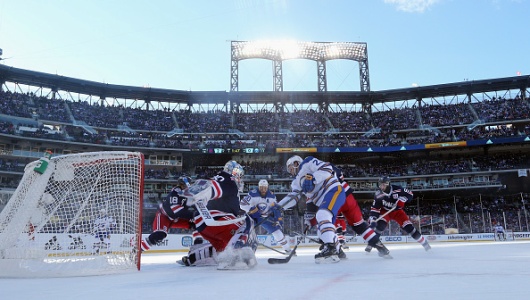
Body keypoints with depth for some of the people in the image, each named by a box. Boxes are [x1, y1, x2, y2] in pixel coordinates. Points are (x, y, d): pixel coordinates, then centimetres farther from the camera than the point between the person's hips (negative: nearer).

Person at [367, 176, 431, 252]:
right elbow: (374, 208, -20)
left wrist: (402, 200, -31)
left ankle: (424, 242, 9)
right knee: (380, 225, -27)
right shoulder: (378, 195, -22)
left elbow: (409, 194, -14)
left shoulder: (396, 189, -25)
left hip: (397, 211, 0)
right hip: (385, 211, 0)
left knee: (408, 226, -9)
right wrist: (372, 219, -32)